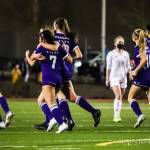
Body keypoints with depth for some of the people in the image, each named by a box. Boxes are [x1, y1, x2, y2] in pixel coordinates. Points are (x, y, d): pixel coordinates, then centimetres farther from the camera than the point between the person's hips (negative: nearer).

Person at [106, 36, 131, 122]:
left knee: (121, 98, 5)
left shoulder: (126, 54, 11)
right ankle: (116, 115, -22)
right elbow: (108, 67, 2)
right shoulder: (111, 54, 0)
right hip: (114, 77, -4)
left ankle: (118, 116, 11)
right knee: (118, 96, -20)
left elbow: (128, 66, 15)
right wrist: (107, 79, -1)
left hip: (123, 78, 4)